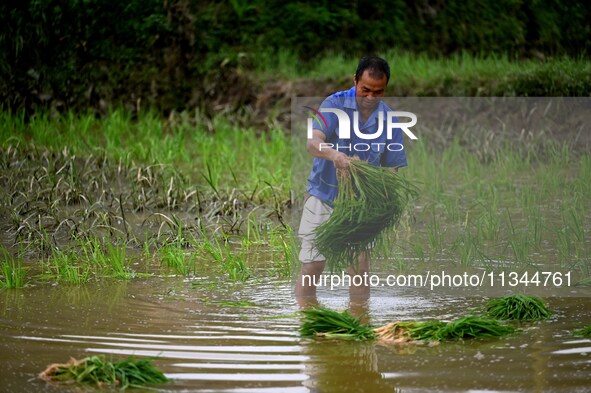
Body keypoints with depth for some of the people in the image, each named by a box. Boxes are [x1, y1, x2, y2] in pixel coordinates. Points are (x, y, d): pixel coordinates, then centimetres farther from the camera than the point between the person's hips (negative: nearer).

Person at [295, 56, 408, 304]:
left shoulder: (389, 119, -3)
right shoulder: (335, 104, -12)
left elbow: (391, 169, -1)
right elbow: (313, 143, -27)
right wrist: (334, 155, -50)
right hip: (324, 196, -2)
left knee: (360, 269, -2)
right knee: (311, 267, -3)